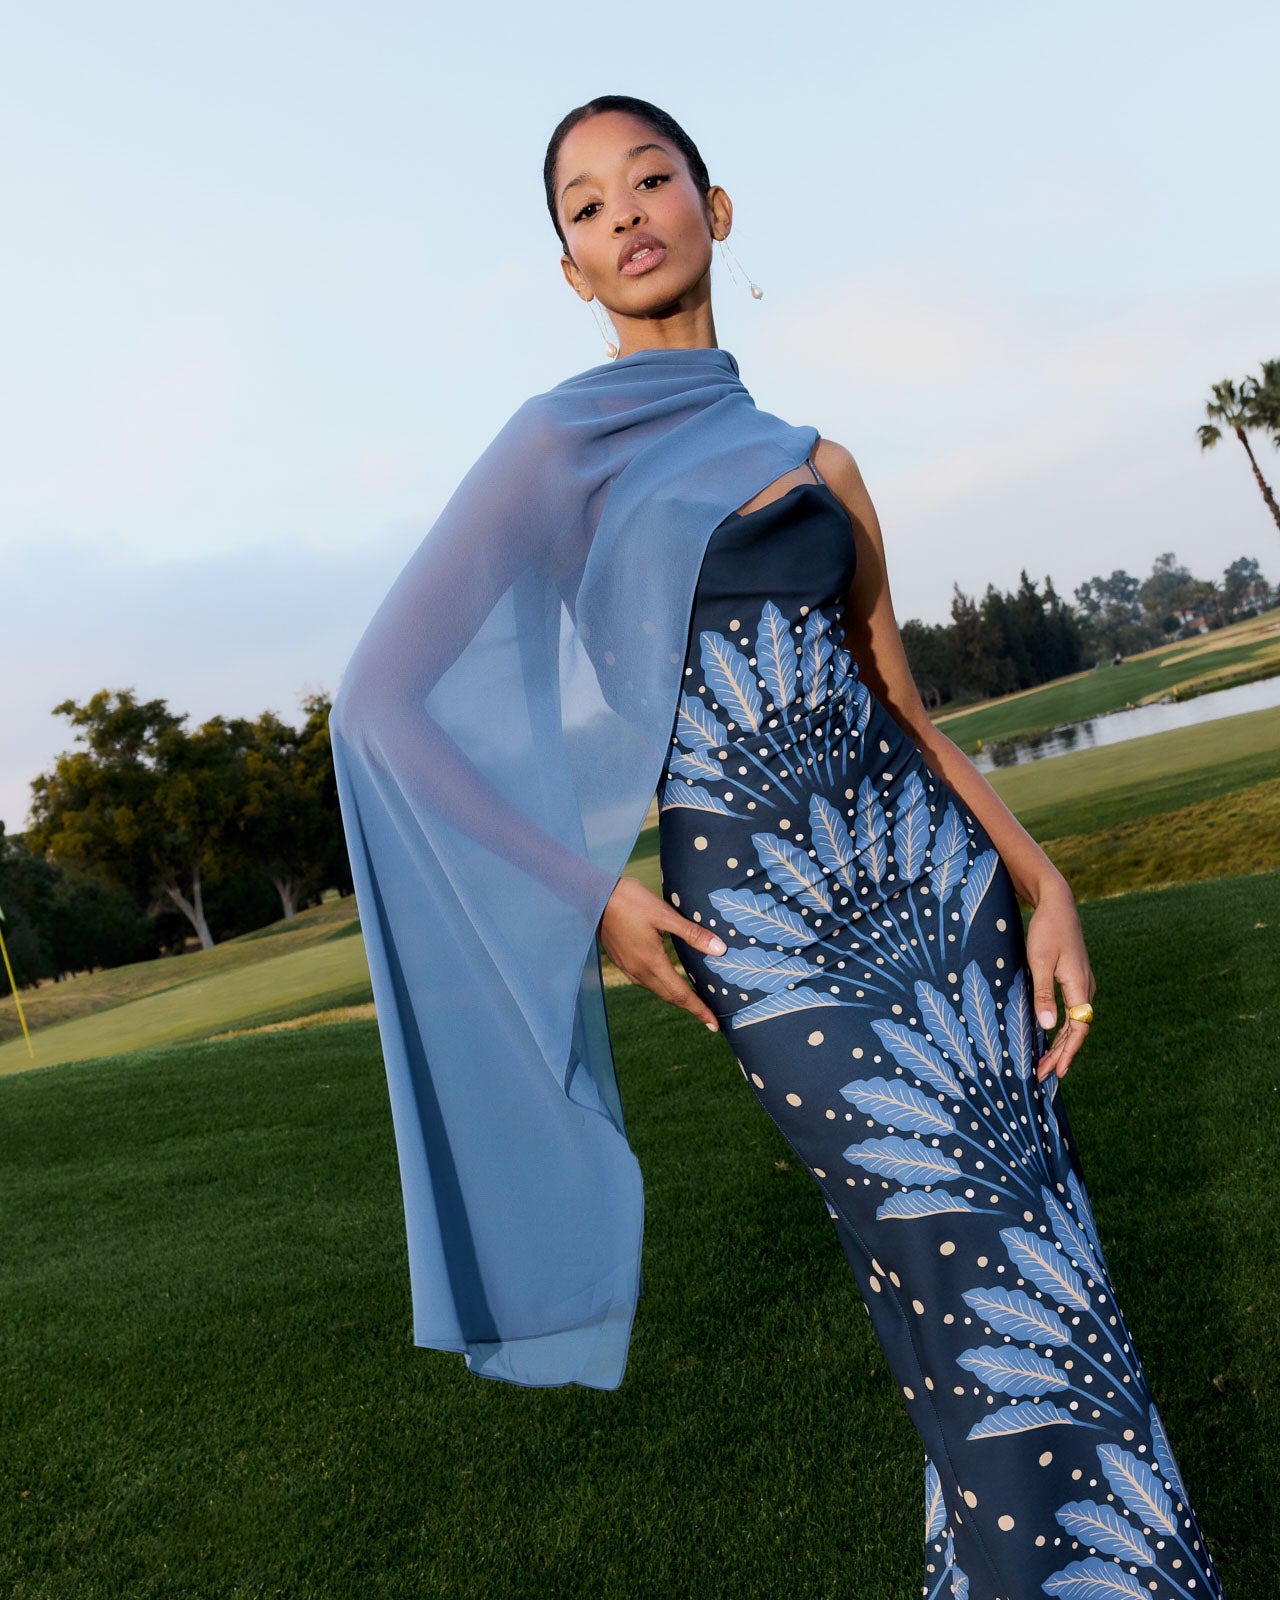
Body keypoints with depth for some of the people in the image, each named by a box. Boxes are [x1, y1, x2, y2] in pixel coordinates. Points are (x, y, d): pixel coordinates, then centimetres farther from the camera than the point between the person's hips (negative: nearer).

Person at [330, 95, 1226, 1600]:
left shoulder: (818, 464, 14)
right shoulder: (562, 447, -1)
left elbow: (902, 709, 15)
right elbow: (385, 701, -4)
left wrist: (1043, 880, 3)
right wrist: (590, 894, -8)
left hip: (935, 873, 5)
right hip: (769, 928, -5)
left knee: (1043, 1284, 10)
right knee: (1001, 1314, -2)